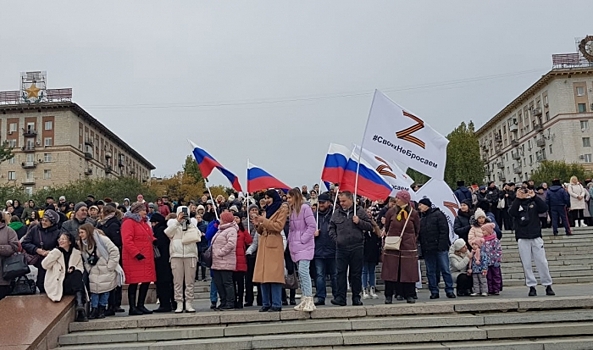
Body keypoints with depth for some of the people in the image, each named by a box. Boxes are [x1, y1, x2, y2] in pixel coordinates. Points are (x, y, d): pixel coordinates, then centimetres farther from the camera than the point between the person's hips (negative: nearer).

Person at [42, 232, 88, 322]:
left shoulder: (77, 253, 11)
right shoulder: (56, 252, 6)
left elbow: (81, 268, 9)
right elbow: (44, 265, -9)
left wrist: (74, 268, -15)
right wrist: (57, 251, -12)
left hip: (73, 283, 3)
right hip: (58, 285, -3)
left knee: (77, 273, -30)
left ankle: (80, 304, -43)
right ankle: (81, 311, -39)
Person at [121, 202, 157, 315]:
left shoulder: (143, 222, 21)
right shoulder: (129, 222, -8)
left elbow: (149, 237, 28)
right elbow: (127, 241, -18)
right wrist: (136, 253, -23)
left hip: (147, 258, 9)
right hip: (134, 259, -9)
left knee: (147, 281, 9)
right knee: (134, 283, -3)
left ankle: (140, 305, 19)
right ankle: (132, 308, 4)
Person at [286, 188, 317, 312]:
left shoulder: (304, 207, -9)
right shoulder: (292, 210, 15)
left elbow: (312, 226, -13)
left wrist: (302, 239, -13)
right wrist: (290, 240, 8)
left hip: (305, 245, -8)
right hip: (295, 246, 8)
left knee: (303, 271, -15)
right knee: (301, 273, 8)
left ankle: (309, 300, -11)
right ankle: (304, 299, 13)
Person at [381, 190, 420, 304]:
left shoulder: (413, 213, 1)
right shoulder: (391, 212, 2)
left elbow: (417, 230, 13)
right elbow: (386, 228, 12)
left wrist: (412, 240, 9)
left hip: (408, 247, 0)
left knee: (409, 271, 2)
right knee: (390, 271, 0)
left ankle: (409, 295, 12)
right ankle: (388, 296, 8)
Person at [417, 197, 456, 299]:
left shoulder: (438, 214, -2)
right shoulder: (421, 217, 17)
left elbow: (444, 230, -9)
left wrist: (441, 245, -17)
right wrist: (422, 247, 6)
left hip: (440, 248, -6)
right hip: (427, 249, 6)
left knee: (445, 270, -2)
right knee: (430, 272, 6)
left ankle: (449, 290, 5)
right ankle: (434, 291, 12)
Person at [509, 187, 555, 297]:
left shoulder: (533, 203, 10)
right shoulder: (516, 204, 8)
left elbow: (544, 208, -8)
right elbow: (511, 212, -13)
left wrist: (534, 196, -12)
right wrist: (518, 198, -16)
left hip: (536, 237, 0)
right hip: (522, 238, 0)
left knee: (542, 262, 2)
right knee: (526, 264, 0)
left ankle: (548, 286, 10)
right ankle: (532, 286, 6)